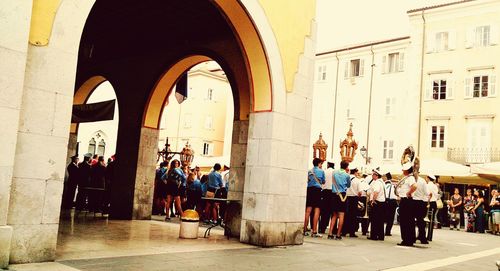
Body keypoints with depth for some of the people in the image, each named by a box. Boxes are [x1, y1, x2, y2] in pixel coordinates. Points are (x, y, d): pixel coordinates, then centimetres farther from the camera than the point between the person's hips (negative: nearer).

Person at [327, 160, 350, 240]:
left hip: (335, 194, 4)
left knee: (334, 215, 11)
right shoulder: (347, 175, -3)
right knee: (341, 215, -1)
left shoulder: (335, 173, 5)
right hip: (343, 195, -4)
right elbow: (348, 185, 13)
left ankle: (330, 233, 5)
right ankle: (338, 235, -3)